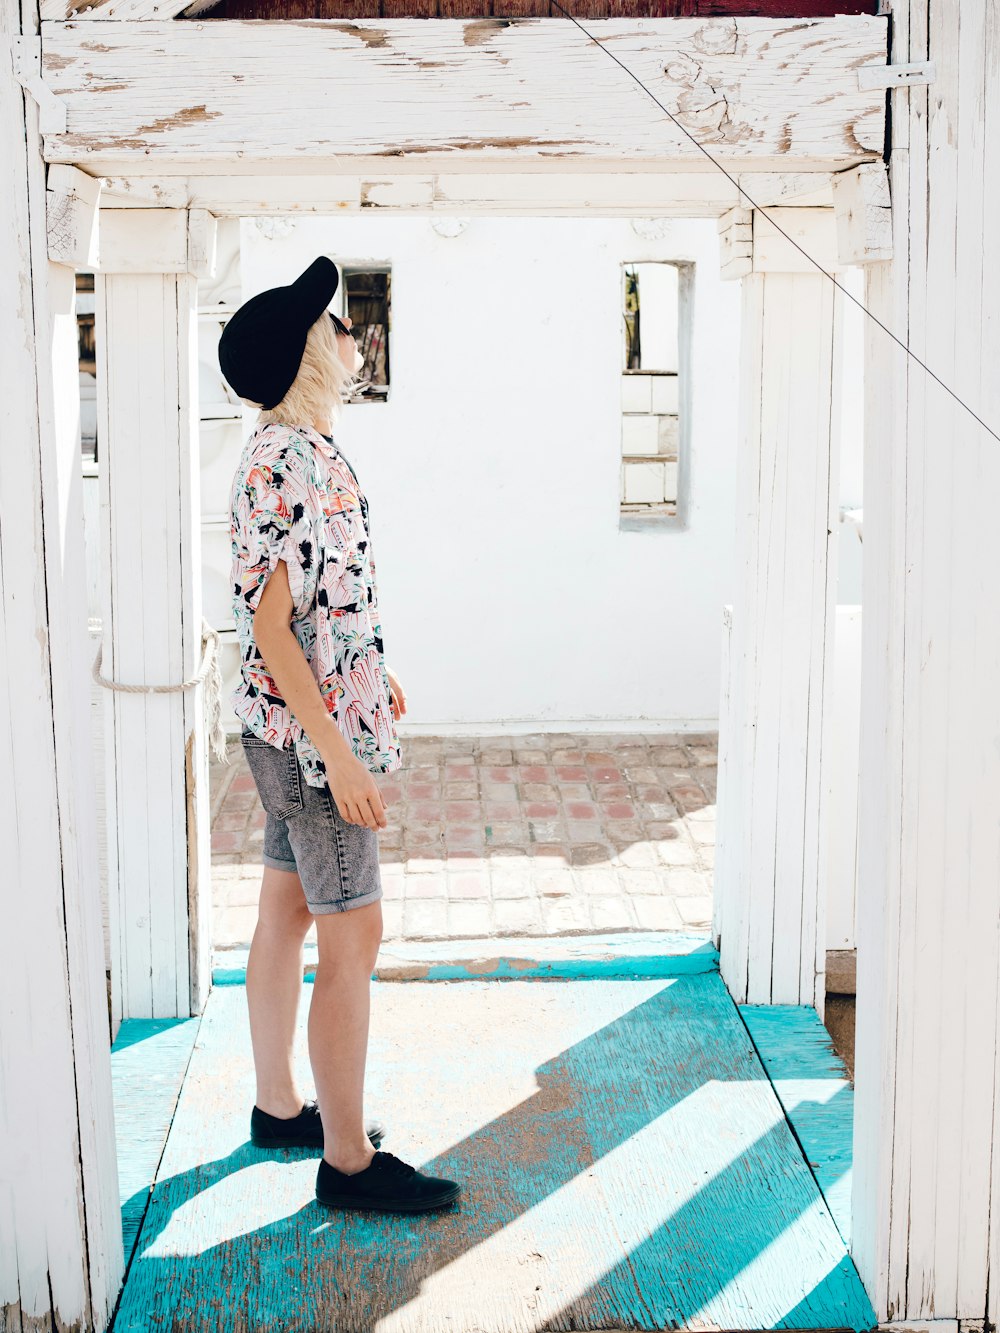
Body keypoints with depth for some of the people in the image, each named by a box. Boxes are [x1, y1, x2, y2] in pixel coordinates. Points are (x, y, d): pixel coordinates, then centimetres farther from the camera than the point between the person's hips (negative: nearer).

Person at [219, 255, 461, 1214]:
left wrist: (371, 673, 28)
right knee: (353, 936, -4)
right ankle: (347, 1159, 6)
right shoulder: (285, 464, -21)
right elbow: (271, 624, -24)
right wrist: (340, 755, -24)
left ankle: (280, 1109, 31)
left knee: (286, 913, 17)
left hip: (295, 725, 10)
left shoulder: (303, 451, 10)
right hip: (309, 729, -10)